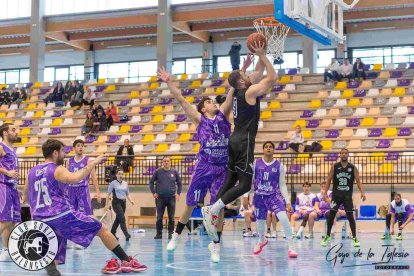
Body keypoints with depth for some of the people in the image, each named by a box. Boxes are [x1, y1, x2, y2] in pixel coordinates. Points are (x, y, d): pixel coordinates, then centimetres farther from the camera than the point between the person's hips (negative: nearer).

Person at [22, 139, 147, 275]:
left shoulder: (32, 172, 15)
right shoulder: (57, 170, -4)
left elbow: (26, 198, 23)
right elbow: (75, 178, -25)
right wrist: (93, 163, -15)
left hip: (41, 222, 6)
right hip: (62, 216, -6)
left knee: (53, 258, 19)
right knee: (102, 229, 8)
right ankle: (128, 262, 8)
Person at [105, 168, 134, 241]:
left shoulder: (125, 183, 14)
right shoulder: (113, 183, -1)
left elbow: (128, 194, 19)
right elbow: (108, 194, -1)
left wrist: (131, 200, 0)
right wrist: (107, 204, -6)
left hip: (123, 202, 6)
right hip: (116, 202, -6)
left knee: (118, 219, 11)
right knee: (122, 218, -18)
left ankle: (112, 233, 24)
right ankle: (126, 234, -25)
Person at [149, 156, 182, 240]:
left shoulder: (174, 172, 4)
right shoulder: (158, 172, 1)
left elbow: (179, 183, 13)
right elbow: (151, 182, 7)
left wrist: (178, 193, 3)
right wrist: (153, 192, -1)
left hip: (171, 198, 1)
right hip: (160, 198, -1)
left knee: (171, 218, 3)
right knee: (159, 217, 2)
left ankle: (171, 233, 10)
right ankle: (159, 233, 10)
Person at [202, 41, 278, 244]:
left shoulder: (240, 91, 13)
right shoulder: (250, 92, -11)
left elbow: (259, 73, 25)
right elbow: (273, 77, -11)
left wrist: (261, 56, 15)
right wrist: (262, 56, -7)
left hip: (235, 141, 9)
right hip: (244, 143, -9)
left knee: (231, 181, 10)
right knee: (245, 184, -9)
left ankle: (211, 213, 2)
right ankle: (212, 211, -16)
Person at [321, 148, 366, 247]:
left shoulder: (353, 168, 1)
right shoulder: (334, 167, 1)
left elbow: (358, 181, 0)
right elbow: (328, 180, 4)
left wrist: (362, 192, -14)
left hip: (347, 196, 0)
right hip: (336, 195, 0)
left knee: (350, 216, -1)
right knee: (331, 215, -1)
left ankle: (355, 238, 5)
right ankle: (327, 236, 12)